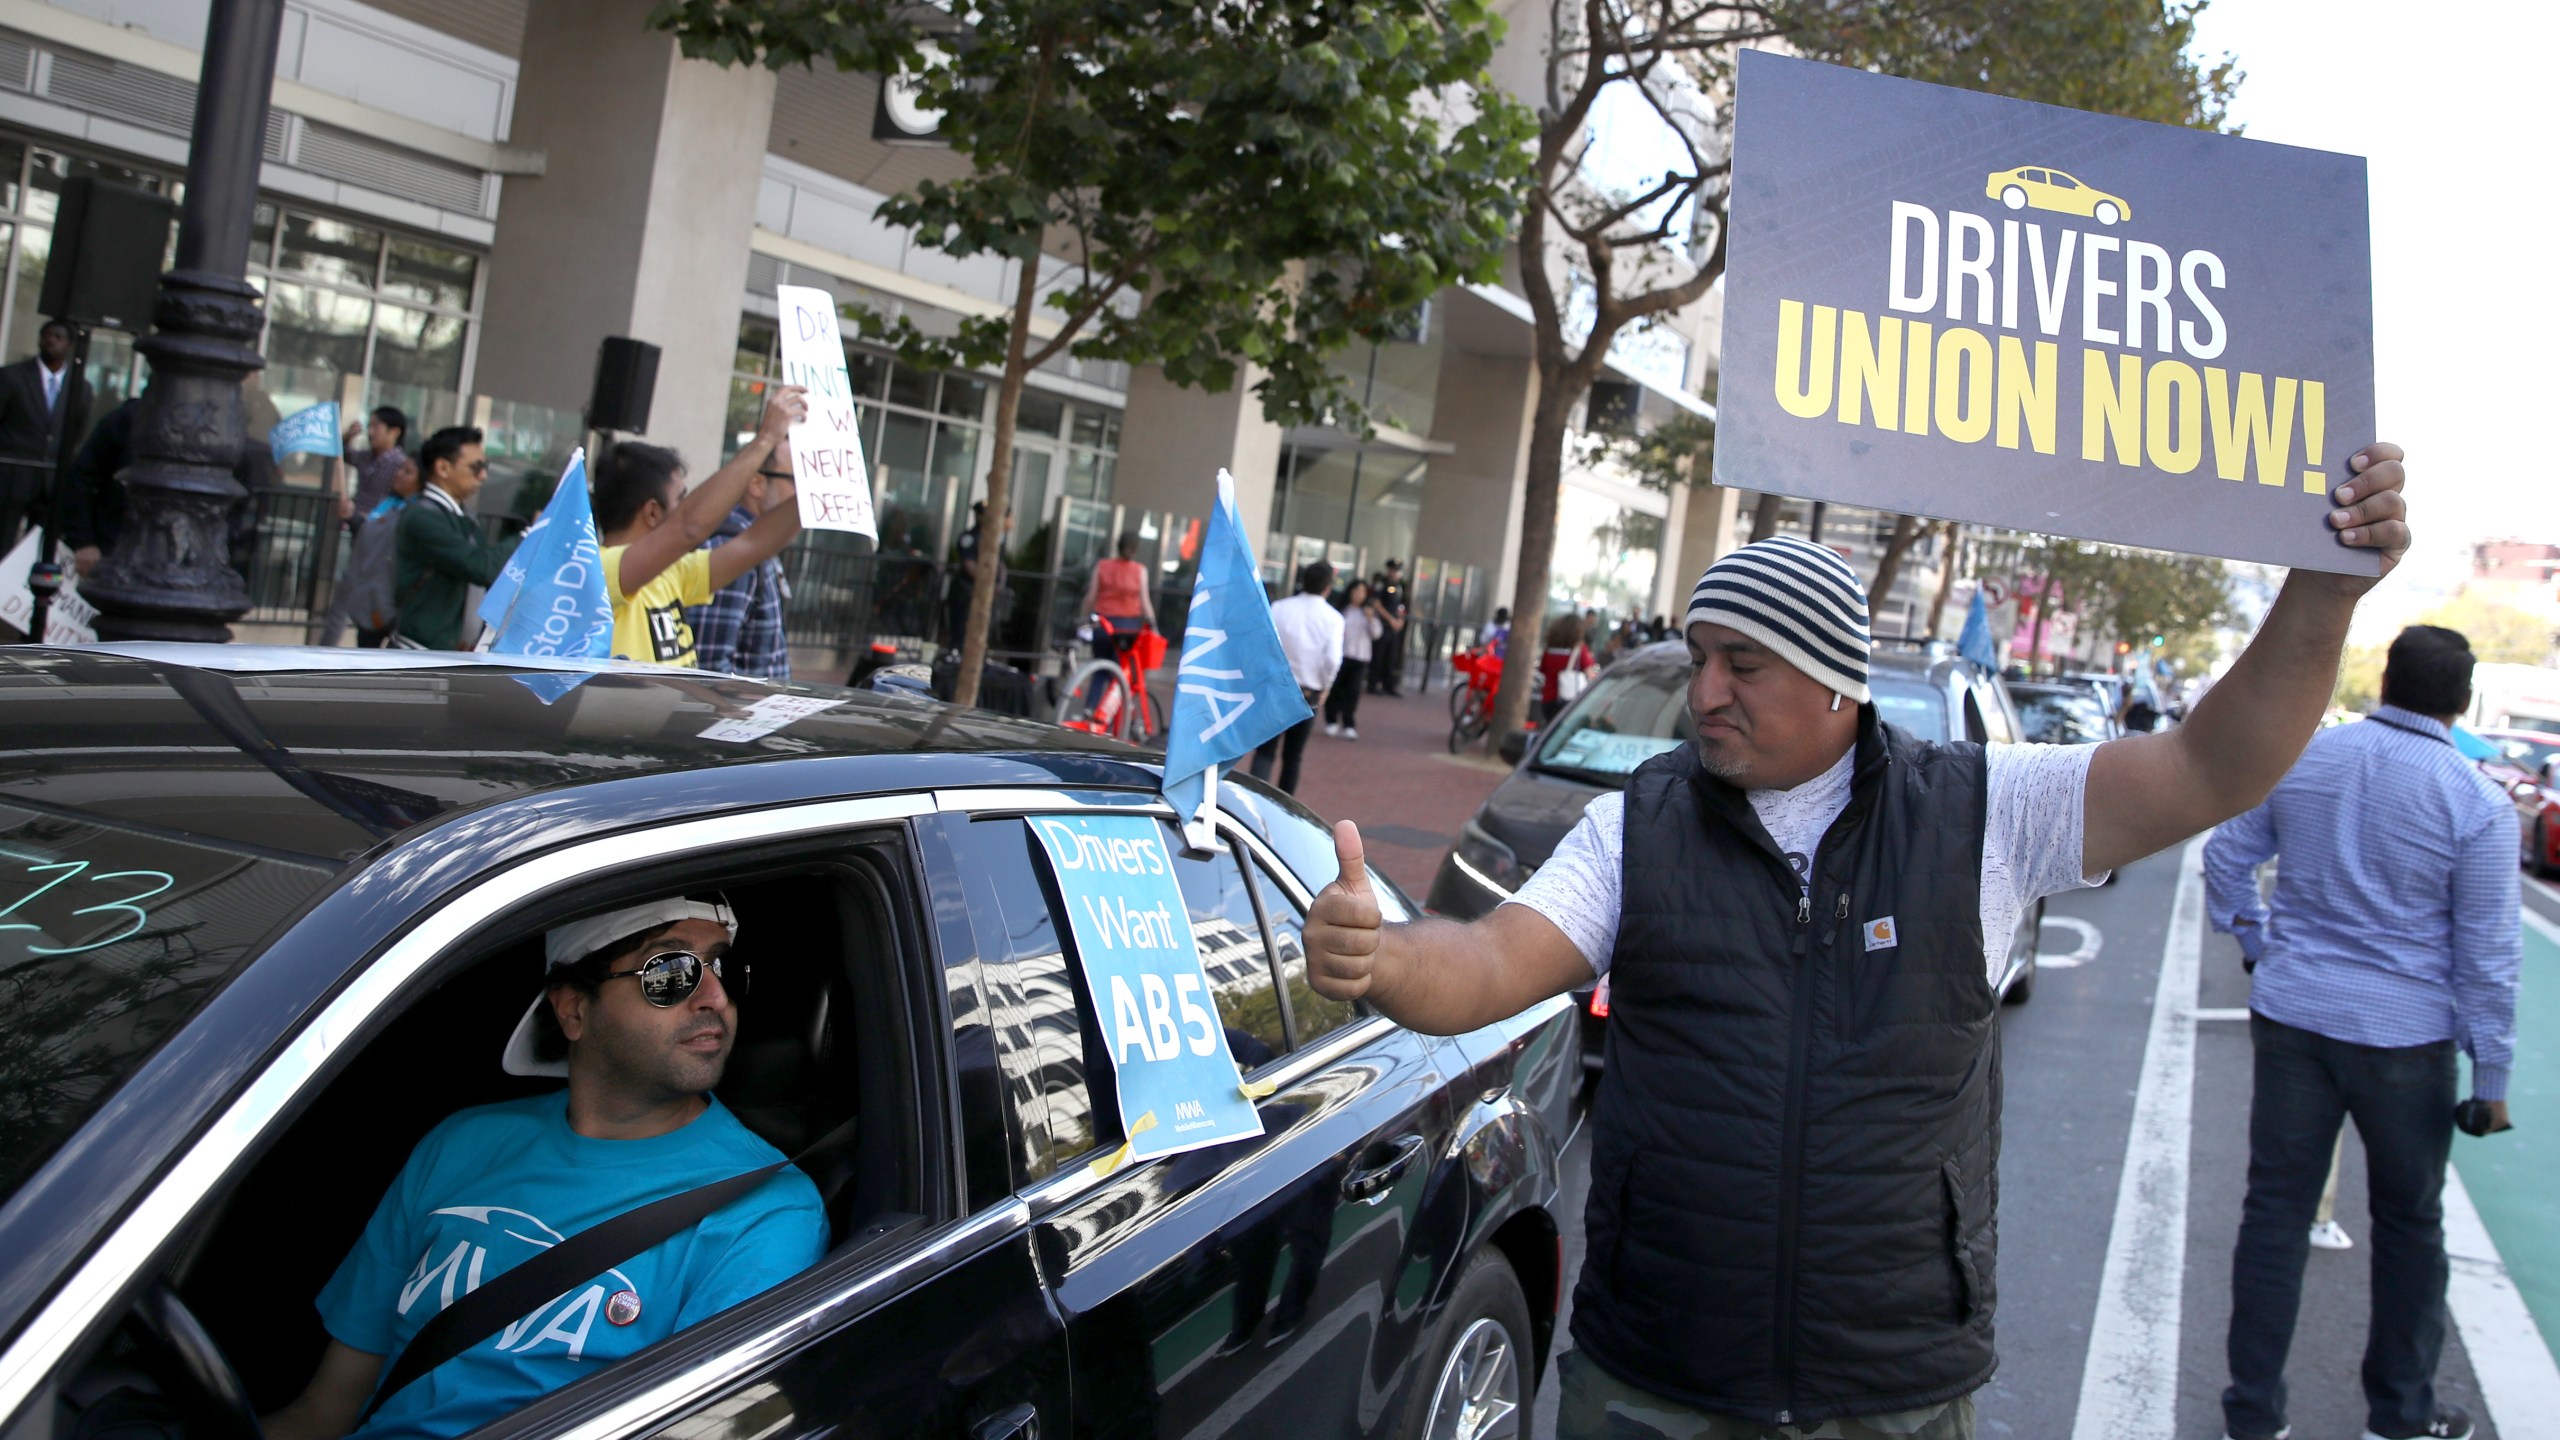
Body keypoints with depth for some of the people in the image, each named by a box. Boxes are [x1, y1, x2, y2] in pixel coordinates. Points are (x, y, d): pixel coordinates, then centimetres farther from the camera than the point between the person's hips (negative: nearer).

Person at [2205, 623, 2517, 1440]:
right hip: (2405, 1035, -2)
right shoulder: (2477, 805, -11)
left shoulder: (2301, 757, -2)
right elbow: (2488, 954, -7)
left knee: (2275, 1211, 9)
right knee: (2409, 1222, 16)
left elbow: (2226, 857, 8)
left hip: (2291, 1015, 2)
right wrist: (2492, 1076, 1)